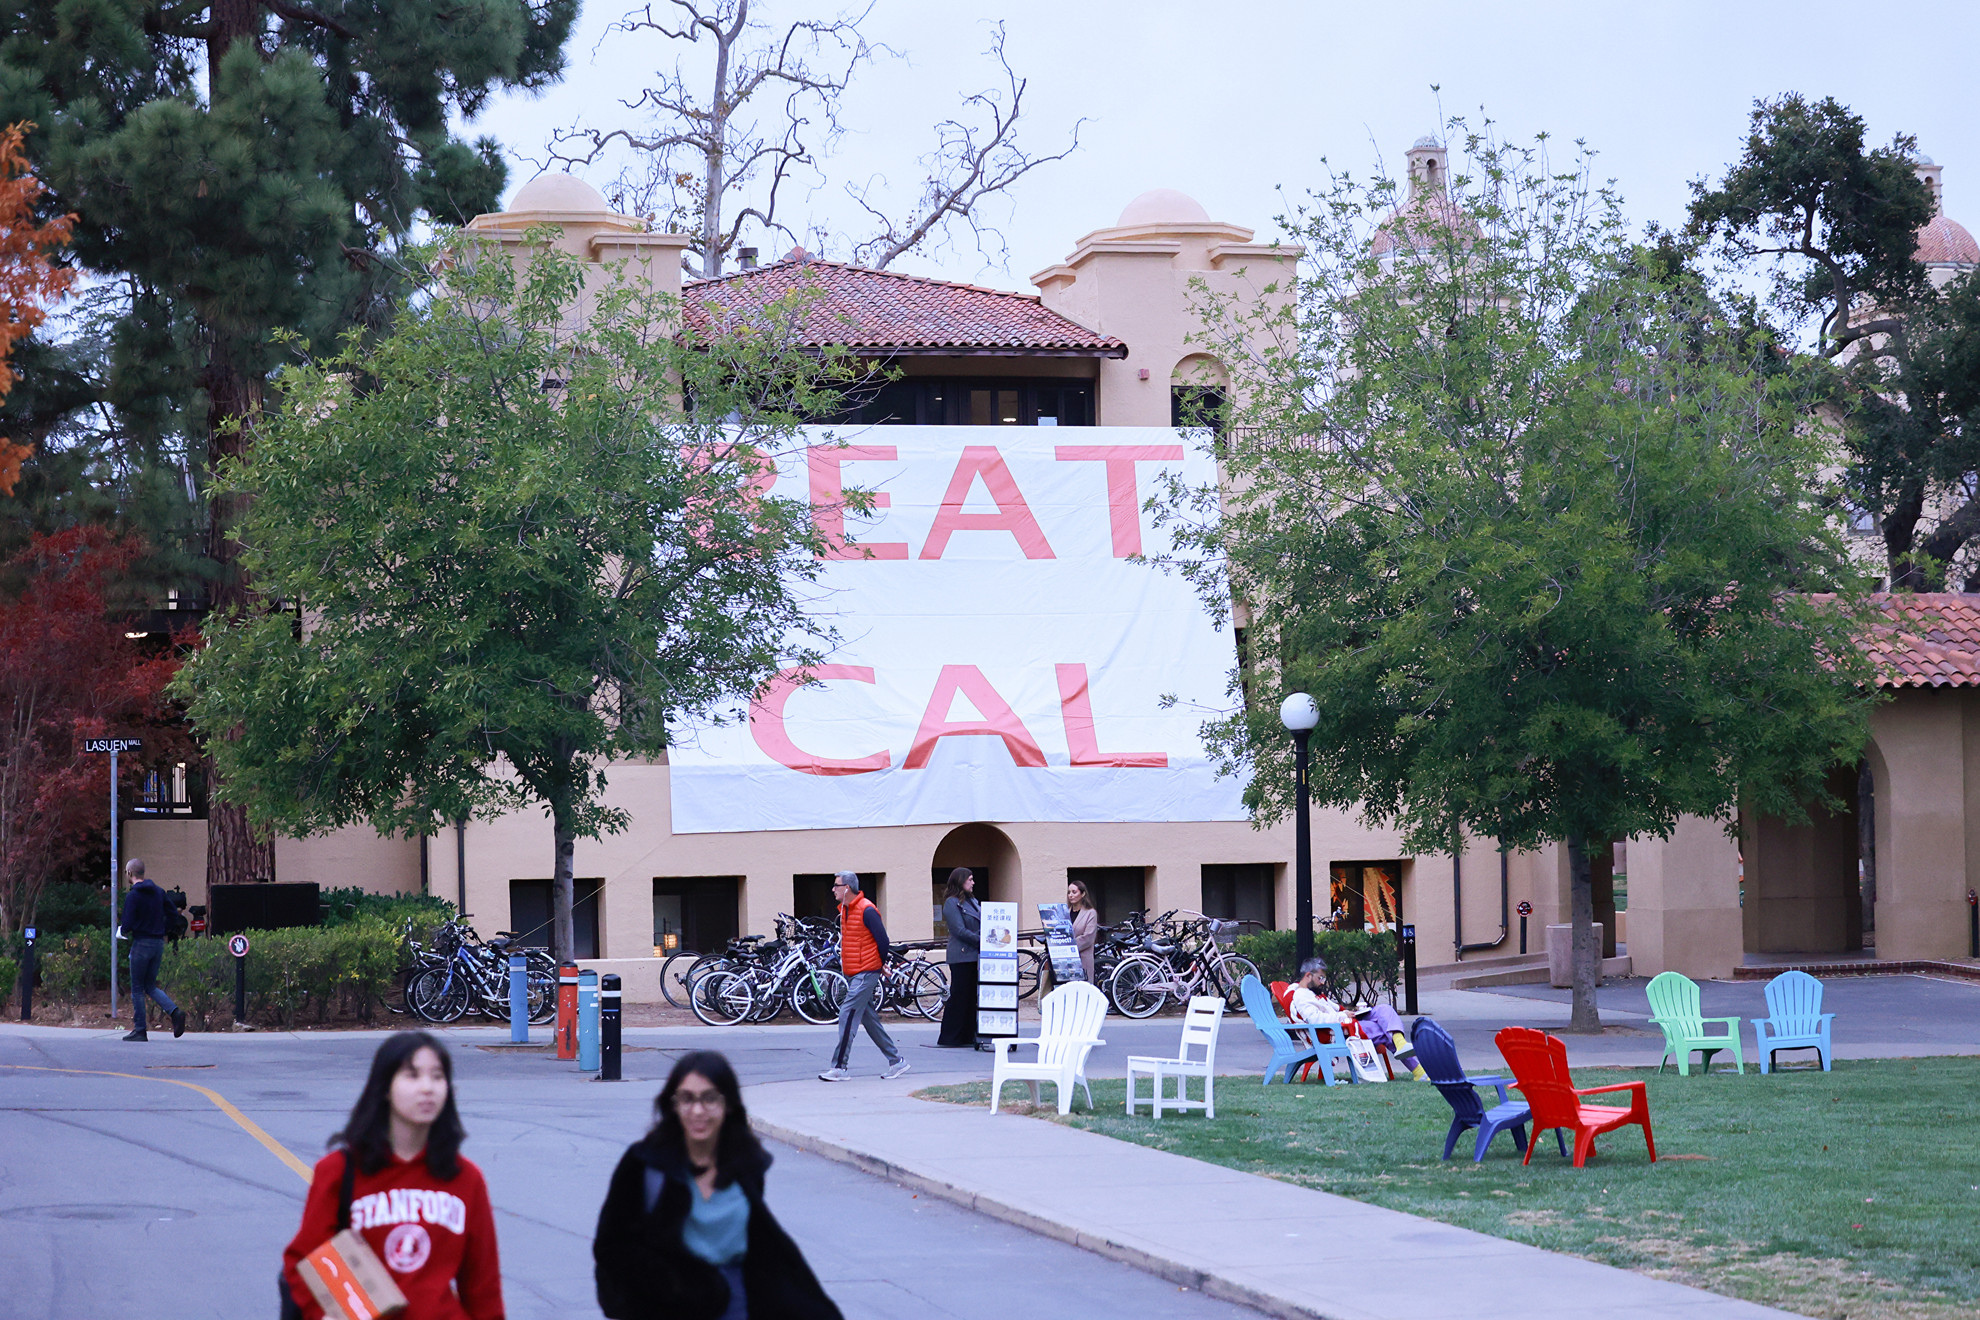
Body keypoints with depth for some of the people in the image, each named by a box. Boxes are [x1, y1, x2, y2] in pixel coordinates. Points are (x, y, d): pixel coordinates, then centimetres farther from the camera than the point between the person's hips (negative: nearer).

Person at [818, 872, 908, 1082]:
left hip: (866, 974, -10)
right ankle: (896, 1061, 19)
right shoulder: (845, 909, 12)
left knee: (848, 1015, -13)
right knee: (869, 1019, 12)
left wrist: (880, 965, -2)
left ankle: (839, 1068, -13)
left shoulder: (866, 911, -16)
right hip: (853, 974, 10)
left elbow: (883, 940, -14)